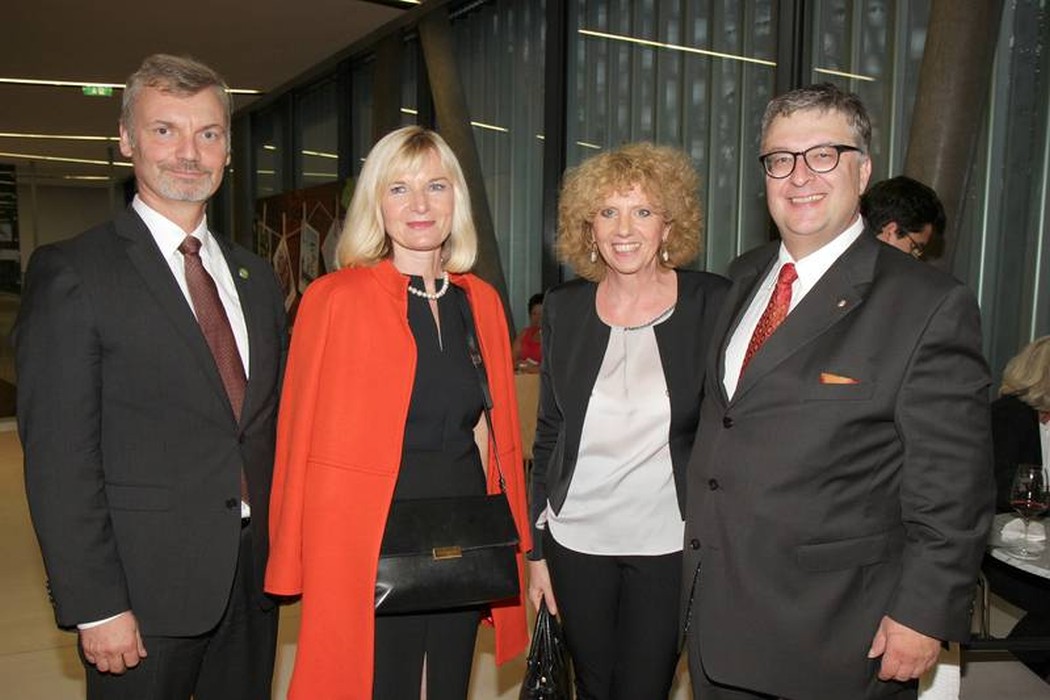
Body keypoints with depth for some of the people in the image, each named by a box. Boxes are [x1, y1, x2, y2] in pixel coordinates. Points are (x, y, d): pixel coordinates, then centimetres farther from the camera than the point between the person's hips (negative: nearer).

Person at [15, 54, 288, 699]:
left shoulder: (255, 276, 9)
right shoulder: (70, 273, -8)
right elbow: (58, 456, -12)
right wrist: (95, 605, -14)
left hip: (254, 578, 5)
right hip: (144, 591, -5)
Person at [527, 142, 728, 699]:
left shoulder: (710, 304, -8)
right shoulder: (564, 308, 0)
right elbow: (548, 434, 6)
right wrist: (536, 547, 7)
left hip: (668, 543, -2)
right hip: (575, 539, 3)